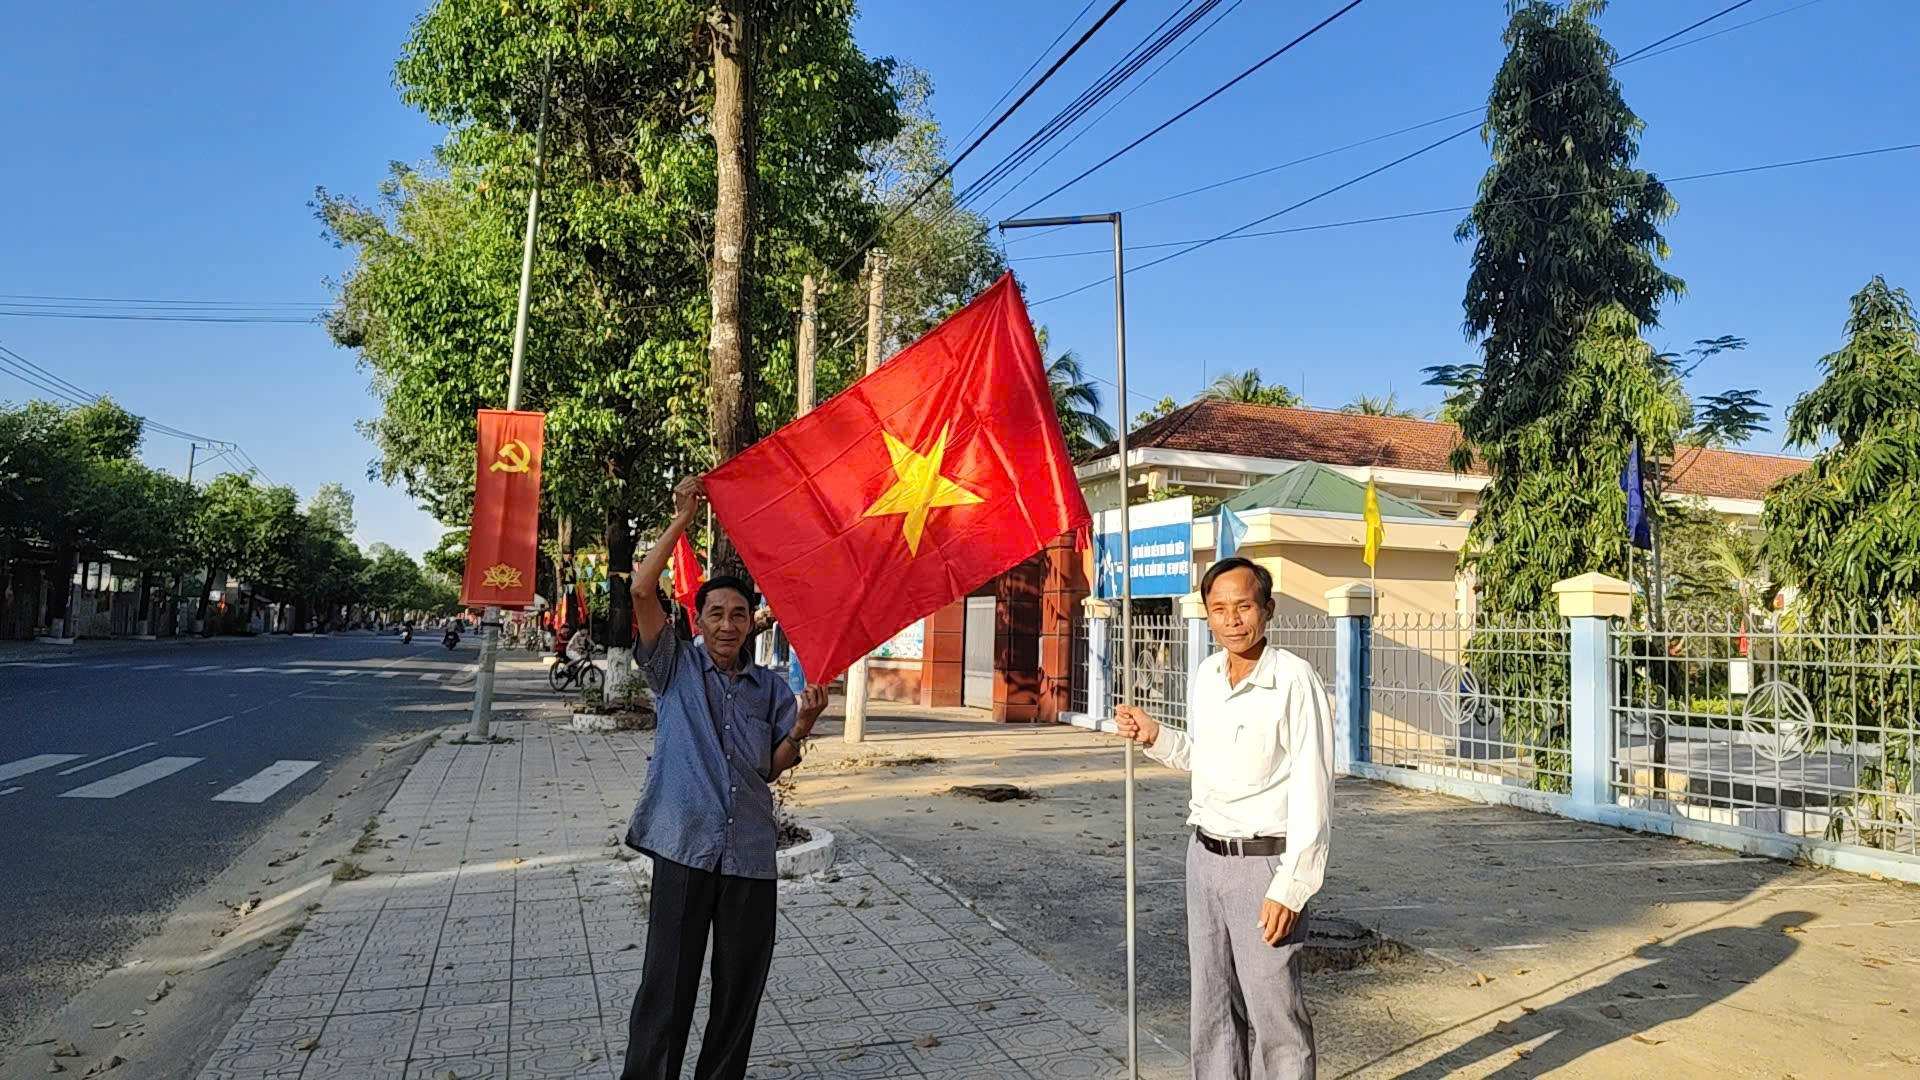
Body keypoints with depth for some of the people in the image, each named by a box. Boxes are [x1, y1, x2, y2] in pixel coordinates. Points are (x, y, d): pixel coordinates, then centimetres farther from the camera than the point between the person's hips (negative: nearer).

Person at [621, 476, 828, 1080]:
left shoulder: (770, 689, 10)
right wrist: (681, 521, -10)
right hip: (685, 847, -3)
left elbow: (772, 769, 8)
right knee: (667, 985, 2)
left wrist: (800, 727, -11)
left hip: (750, 853, 3)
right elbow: (642, 590, -9)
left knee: (741, 985, 11)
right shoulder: (676, 668, 3)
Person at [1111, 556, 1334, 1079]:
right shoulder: (1204, 677, 6)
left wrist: (1290, 887, -18)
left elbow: (1312, 791, -16)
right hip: (1205, 855, 7)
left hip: (1265, 861, -6)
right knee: (1212, 1006, 15)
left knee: (1273, 1011, 1)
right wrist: (1155, 737, 4)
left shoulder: (1295, 680, -15)